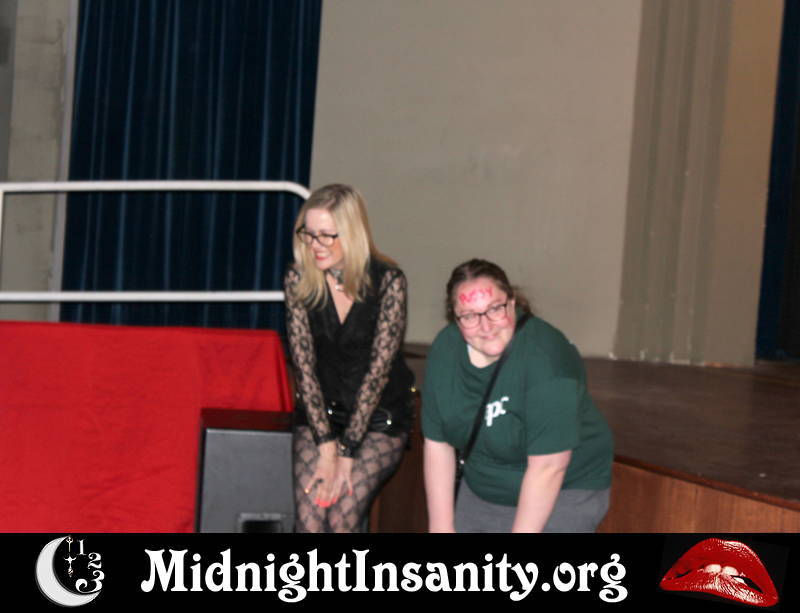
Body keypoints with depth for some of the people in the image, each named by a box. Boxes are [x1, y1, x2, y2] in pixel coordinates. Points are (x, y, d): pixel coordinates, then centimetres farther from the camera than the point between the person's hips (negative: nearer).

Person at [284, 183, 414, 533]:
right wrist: (326, 446, -17)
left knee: (342, 516, -22)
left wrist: (346, 452, -19)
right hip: (319, 409, 2)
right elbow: (303, 363, -8)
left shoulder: (387, 281, -15)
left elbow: (379, 368, -16)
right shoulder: (299, 280, -6)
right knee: (309, 516, -19)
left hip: (379, 415, -2)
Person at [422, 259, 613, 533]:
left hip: (561, 493, -6)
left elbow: (548, 465, -28)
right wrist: (441, 526, -6)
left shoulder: (545, 357, -28)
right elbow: (437, 443, -5)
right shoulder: (445, 349, -10)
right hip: (483, 489, 6)